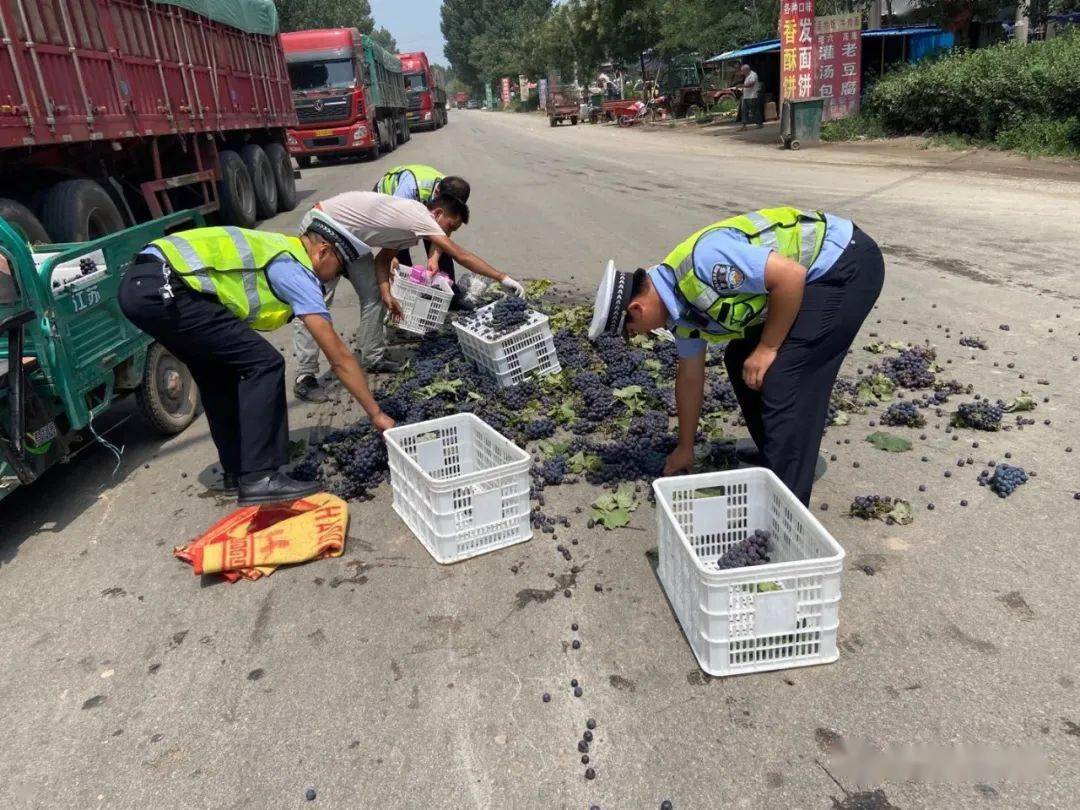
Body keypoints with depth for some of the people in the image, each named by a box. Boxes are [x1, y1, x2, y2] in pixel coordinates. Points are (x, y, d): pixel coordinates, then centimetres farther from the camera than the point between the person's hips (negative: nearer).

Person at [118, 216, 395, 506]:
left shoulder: (278, 248, 24)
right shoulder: (297, 271, -2)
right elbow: (339, 357, -3)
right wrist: (376, 414, 3)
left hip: (138, 283, 10)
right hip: (161, 289, -10)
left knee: (219, 368, 21)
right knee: (263, 363, -8)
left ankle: (236, 471, 25)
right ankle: (258, 479, -8)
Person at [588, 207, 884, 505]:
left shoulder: (701, 259, -28)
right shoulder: (681, 306, 3)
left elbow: (791, 275, -29)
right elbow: (689, 377, 15)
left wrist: (767, 348, -18)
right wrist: (685, 449, 24)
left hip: (847, 265, -9)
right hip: (815, 276, 10)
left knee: (783, 380, -15)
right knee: (740, 361, 13)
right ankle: (797, 460, 25)